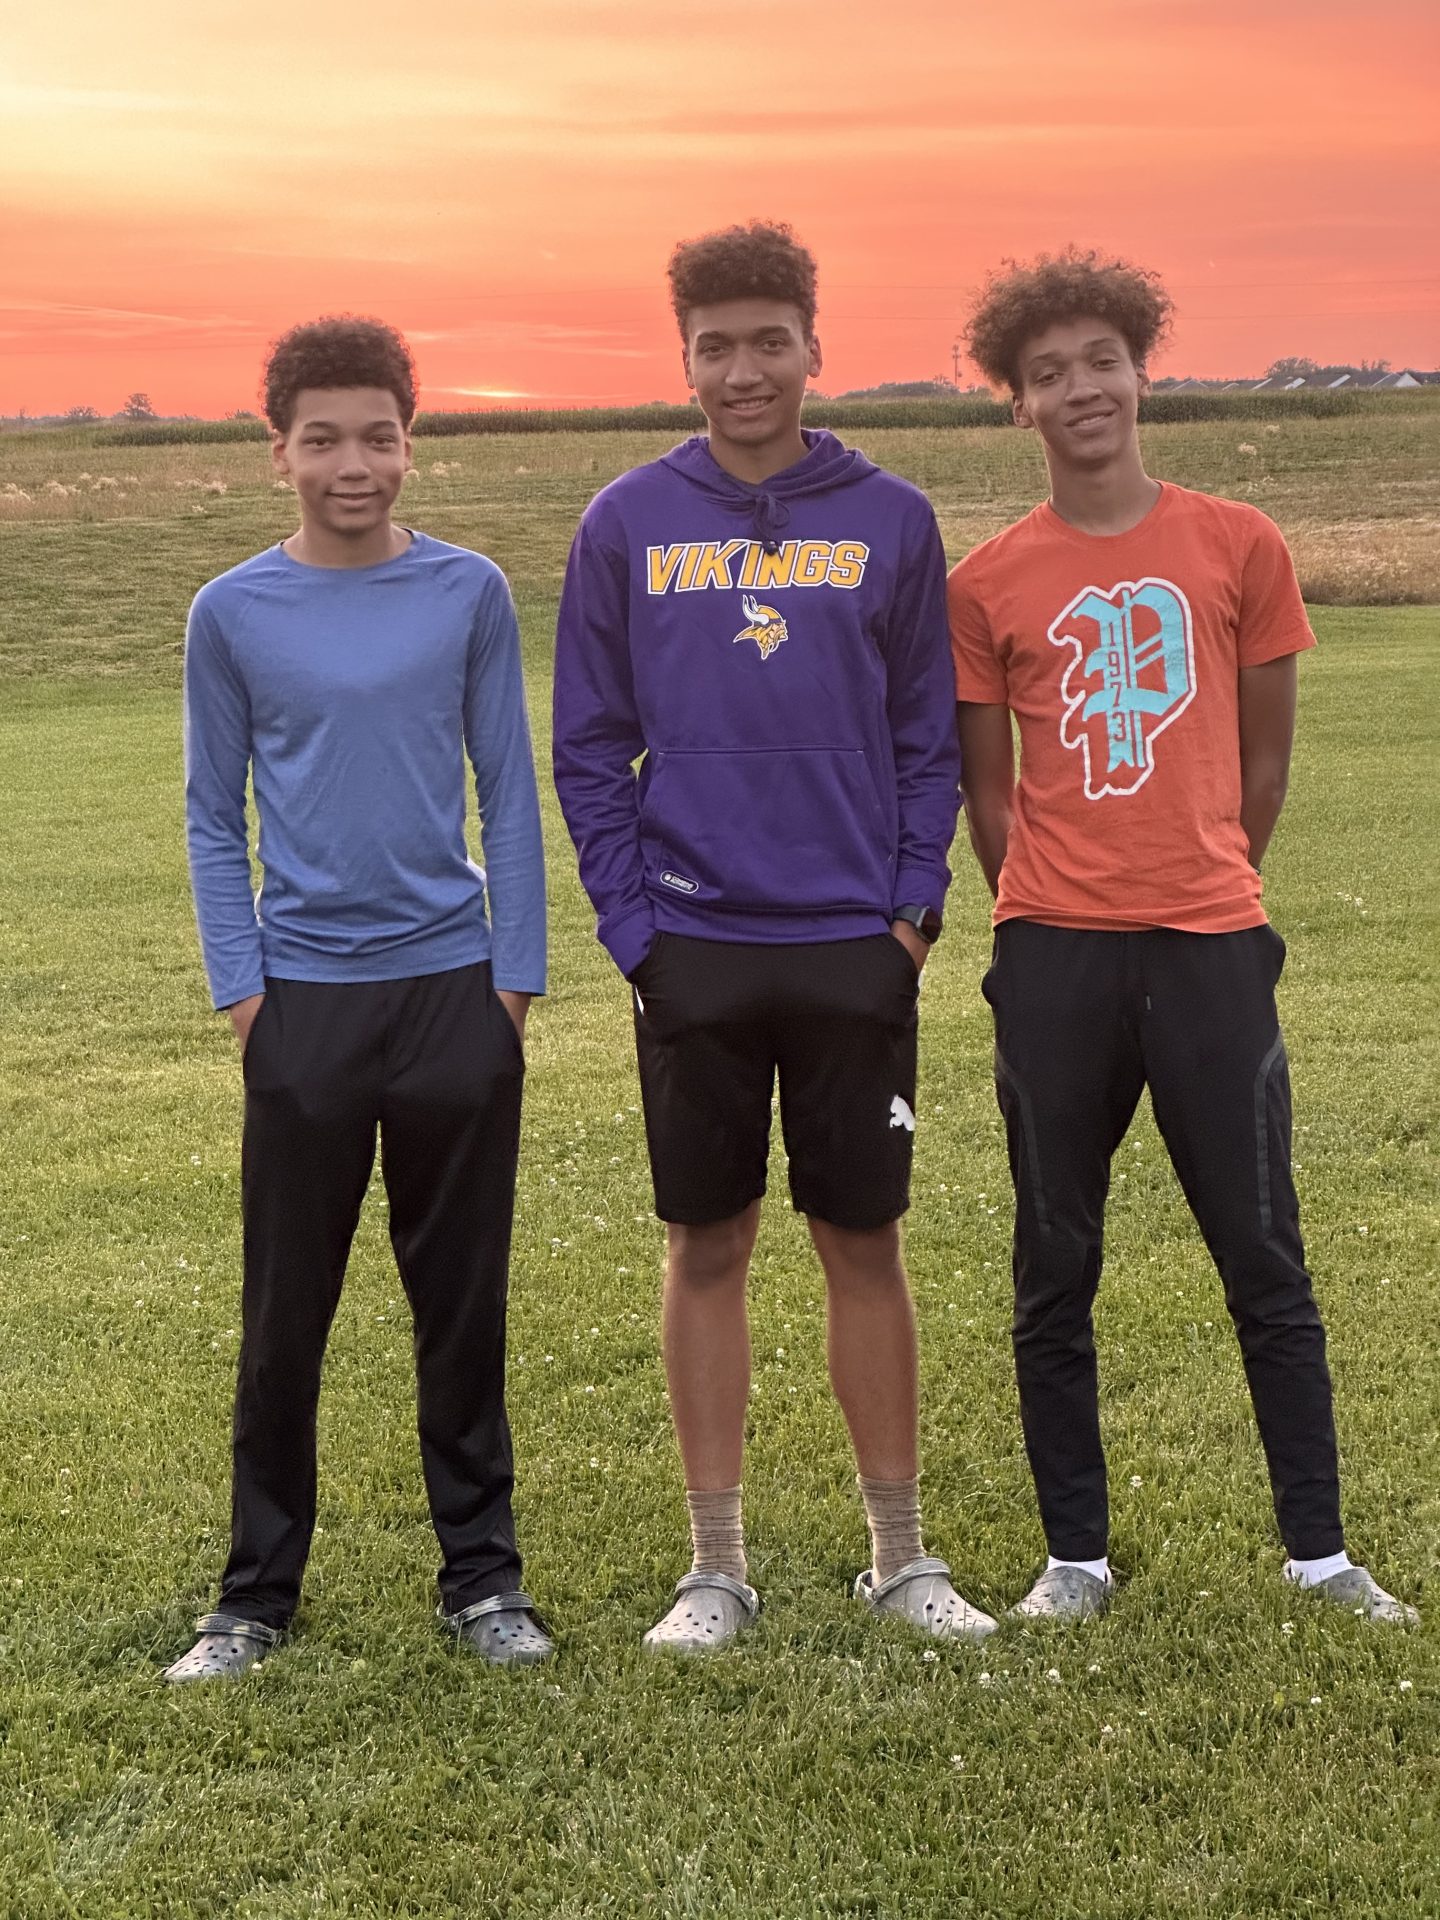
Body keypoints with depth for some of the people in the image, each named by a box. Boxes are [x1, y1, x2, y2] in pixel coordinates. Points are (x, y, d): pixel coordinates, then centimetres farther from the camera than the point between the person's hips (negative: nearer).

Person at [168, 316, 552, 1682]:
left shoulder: (469, 595, 2)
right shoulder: (232, 614, 2)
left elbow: (509, 794, 5)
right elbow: (213, 818, 6)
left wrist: (514, 979, -1)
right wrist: (241, 991, -2)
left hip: (454, 995, 0)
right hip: (304, 1003, 0)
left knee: (463, 1307, 8)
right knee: (284, 1318, 6)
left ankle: (481, 1578, 21)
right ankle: (257, 1594, 20)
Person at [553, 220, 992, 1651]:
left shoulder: (889, 522, 4)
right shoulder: (626, 526, 3)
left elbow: (927, 734, 7)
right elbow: (589, 747, 4)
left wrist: (915, 905, -2)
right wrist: (631, 924, -4)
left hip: (856, 950, 0)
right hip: (693, 950, 0)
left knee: (864, 1243, 8)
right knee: (708, 1247, 7)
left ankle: (900, 1555, 20)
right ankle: (716, 1567, 18)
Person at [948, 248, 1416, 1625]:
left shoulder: (1238, 546, 4)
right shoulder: (987, 585, 3)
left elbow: (1263, 754, 10)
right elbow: (990, 795, 9)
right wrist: (1049, 923, 8)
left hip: (1210, 946, 0)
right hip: (1054, 957, 1)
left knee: (1265, 1261, 5)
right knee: (1055, 1276, 7)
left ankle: (1320, 1551, 16)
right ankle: (1076, 1557, 19)